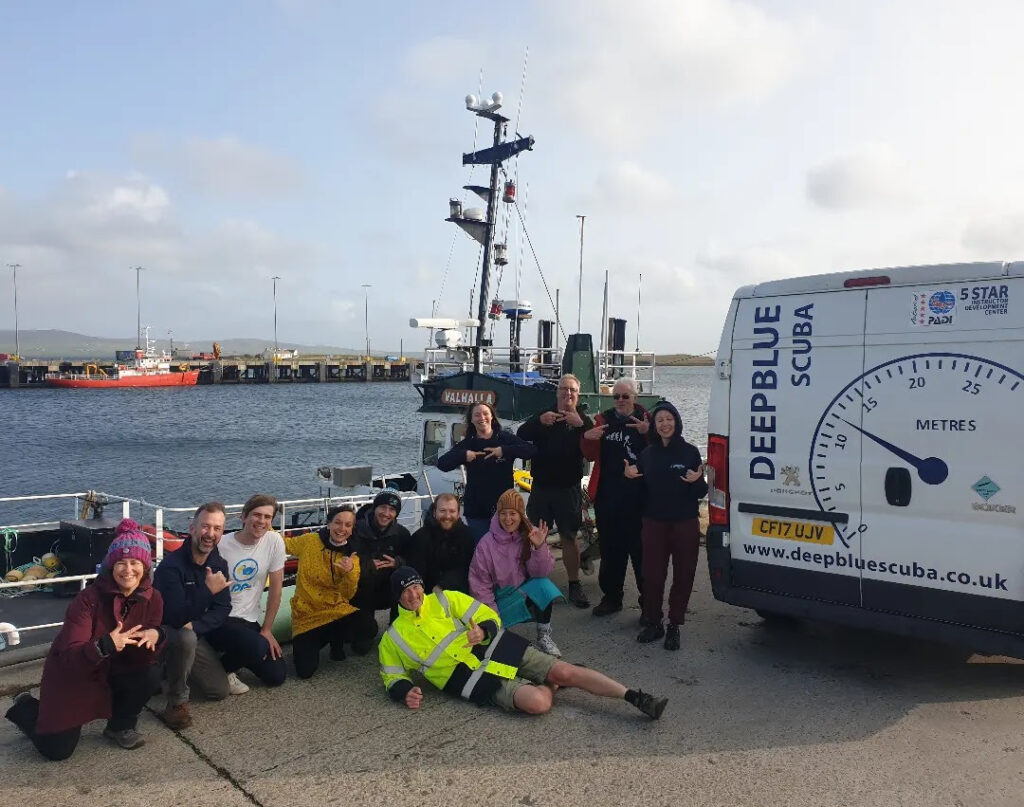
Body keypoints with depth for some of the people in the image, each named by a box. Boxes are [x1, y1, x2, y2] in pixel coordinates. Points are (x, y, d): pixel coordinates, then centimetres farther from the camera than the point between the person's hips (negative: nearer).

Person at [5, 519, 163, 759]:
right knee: (57, 750, -4)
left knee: (148, 676, -25)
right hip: (70, 677, -3)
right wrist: (105, 645, -50)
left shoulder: (152, 598, -14)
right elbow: (69, 656, -30)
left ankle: (120, 726, 5)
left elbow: (144, 658, -10)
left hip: (112, 672, 3)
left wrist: (154, 635, -33)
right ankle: (26, 708, 27)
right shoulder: (90, 598, -26)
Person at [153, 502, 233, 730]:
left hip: (194, 634, 6)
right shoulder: (171, 565, -26)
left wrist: (195, 626, -24)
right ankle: (177, 703, -19)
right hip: (163, 632, -6)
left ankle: (173, 666, 25)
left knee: (220, 691, 2)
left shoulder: (219, 564, -5)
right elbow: (175, 617, -32)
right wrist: (208, 591, -41)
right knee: (185, 637, -40)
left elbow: (222, 610, -6)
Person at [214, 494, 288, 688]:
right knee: (257, 648, -32)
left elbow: (276, 587, -1)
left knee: (277, 676, 2)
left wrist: (266, 630, 1)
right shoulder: (222, 546, -16)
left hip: (250, 620, 5)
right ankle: (222, 668, 1)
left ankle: (237, 657, 27)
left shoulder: (275, 541, -7)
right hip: (220, 620, -5)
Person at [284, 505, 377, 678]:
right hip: (306, 615, -1)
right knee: (305, 670, -16)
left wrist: (350, 572, -29)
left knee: (369, 628, -27)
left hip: (337, 610, 1)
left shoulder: (352, 556, -3)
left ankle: (336, 640, 8)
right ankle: (314, 641, 20)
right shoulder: (309, 541, -6)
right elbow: (284, 544, 10)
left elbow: (347, 595, -10)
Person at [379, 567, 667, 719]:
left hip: (497, 649, 2)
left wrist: (483, 630, -18)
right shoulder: (393, 639, 6)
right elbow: (392, 677, 13)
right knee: (537, 702, -25)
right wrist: (404, 691, -11)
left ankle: (636, 697, -2)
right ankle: (552, 685, 11)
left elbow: (488, 618, 7)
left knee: (566, 671, -14)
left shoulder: (445, 600, 6)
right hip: (479, 681, -2)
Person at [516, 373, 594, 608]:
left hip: (568, 489, -2)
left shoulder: (584, 421, 1)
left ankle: (574, 585, 15)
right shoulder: (543, 417, 6)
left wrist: (580, 426, -29)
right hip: (541, 487, 2)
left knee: (569, 537, 4)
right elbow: (521, 435, -10)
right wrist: (539, 421, -28)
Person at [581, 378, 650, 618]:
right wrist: (588, 439, -13)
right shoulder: (603, 420, 8)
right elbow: (592, 455, 7)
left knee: (640, 548, 2)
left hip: (637, 496, -3)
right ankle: (611, 596, 25)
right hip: (607, 495, 4)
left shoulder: (646, 420, -2)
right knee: (610, 548, 13)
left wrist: (648, 434, -28)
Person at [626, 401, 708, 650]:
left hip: (685, 524, -2)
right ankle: (653, 622, 20)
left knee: (683, 575, 5)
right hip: (654, 523, 2)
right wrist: (630, 476, -7)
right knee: (652, 574, 4)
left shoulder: (690, 452, -3)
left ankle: (674, 626, 17)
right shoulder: (647, 454, 4)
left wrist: (696, 481, -23)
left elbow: (701, 493, -3)